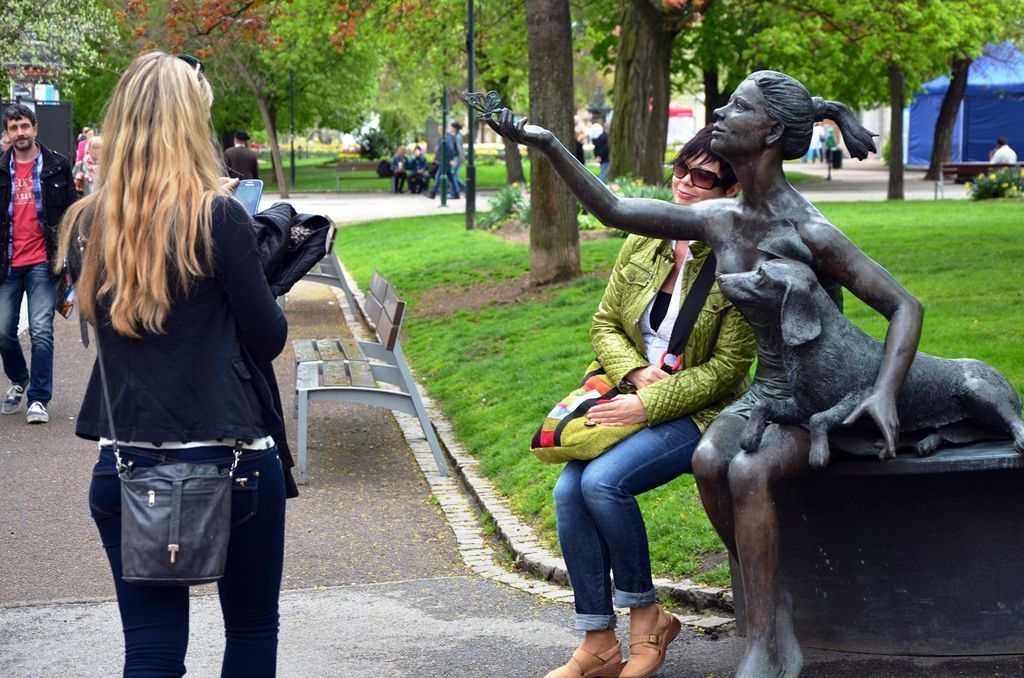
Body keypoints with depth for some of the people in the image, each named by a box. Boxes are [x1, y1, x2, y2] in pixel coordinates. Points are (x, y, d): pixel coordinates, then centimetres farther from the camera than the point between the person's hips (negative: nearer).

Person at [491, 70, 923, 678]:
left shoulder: (811, 233, -20)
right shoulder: (720, 221, 0)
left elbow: (905, 307, -17)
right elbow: (613, 211, 6)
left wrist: (885, 392, -32)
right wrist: (548, 144, -1)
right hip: (764, 395, 6)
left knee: (747, 471, -34)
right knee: (708, 460, -27)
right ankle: (776, 605, -12)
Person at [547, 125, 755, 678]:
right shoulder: (643, 243, 5)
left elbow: (727, 368, -12)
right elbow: (604, 325, 11)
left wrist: (649, 404, -18)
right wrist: (636, 371, -10)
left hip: (698, 411, -5)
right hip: (630, 398, 5)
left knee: (603, 481, -29)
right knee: (568, 490, -20)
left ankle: (644, 614, -6)